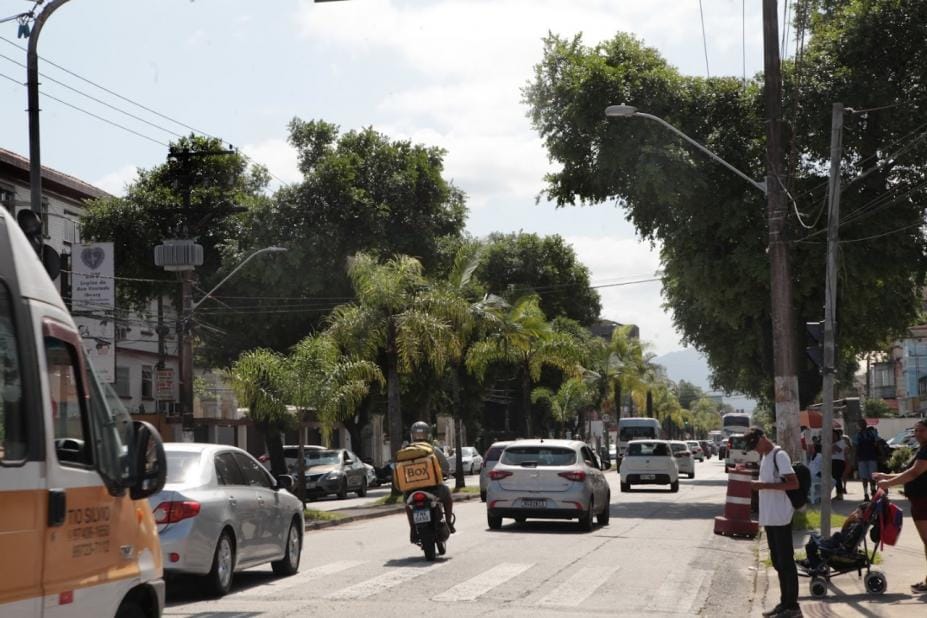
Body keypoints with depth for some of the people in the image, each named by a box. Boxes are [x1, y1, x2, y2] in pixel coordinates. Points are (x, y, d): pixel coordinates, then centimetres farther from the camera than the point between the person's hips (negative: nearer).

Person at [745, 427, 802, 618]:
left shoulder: (779, 455, -13)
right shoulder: (764, 457, 14)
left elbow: (794, 483, -20)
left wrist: (764, 485, -24)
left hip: (780, 518, -9)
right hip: (769, 517, 9)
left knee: (786, 561, -4)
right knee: (778, 562, 13)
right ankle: (784, 603, 20)